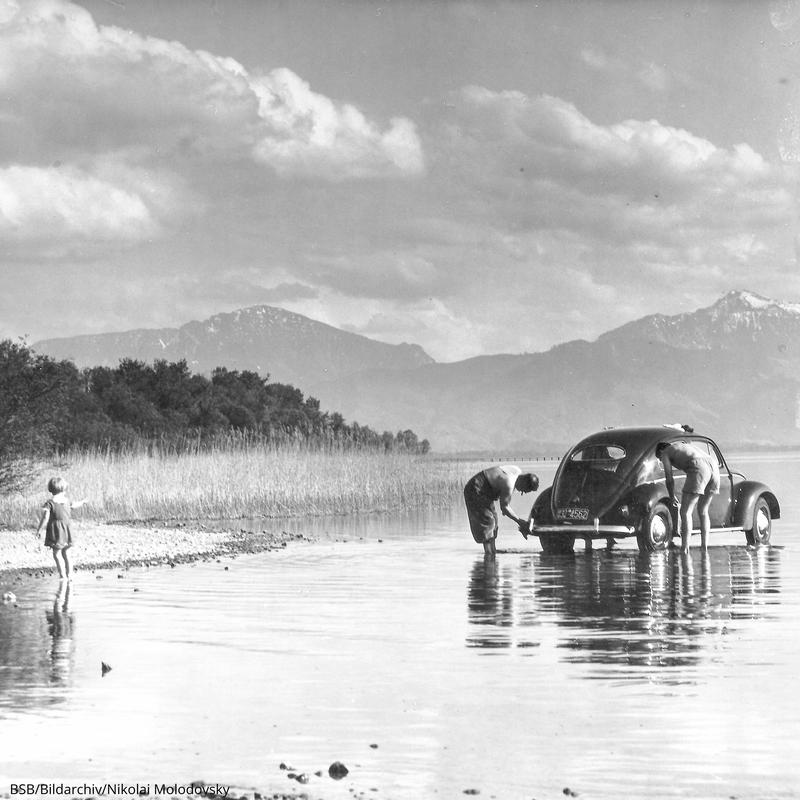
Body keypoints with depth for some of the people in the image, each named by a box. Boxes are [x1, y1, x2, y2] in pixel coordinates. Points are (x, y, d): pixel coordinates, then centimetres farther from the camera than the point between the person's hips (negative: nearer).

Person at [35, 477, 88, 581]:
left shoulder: (50, 503, -11)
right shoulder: (66, 501, 4)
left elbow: (45, 517, -19)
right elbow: (74, 505, 24)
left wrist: (39, 530, -13)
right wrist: (82, 502, 46)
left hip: (56, 530, -5)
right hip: (67, 529, 5)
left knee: (57, 554, -4)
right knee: (66, 553, 14)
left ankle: (63, 576, -15)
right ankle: (69, 576, 16)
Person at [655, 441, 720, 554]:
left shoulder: (665, 453, 19)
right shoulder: (686, 445, 40)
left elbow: (669, 479, 12)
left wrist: (672, 498, 27)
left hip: (699, 470, -7)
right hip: (713, 467, 7)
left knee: (685, 512, 0)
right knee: (702, 511, 21)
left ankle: (684, 549, -7)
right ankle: (704, 547, 17)